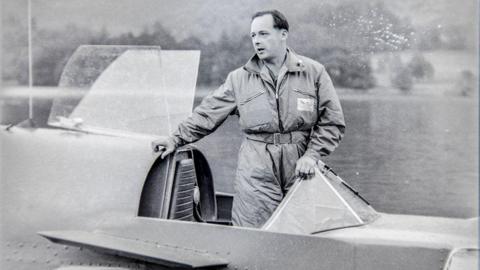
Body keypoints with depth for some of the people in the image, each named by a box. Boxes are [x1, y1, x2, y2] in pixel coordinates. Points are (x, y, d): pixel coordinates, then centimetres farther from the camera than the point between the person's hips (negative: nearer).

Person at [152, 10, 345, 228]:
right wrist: (177, 139, 0)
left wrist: (312, 155, -8)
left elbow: (332, 122, 3)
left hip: (301, 170, 0)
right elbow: (208, 113, 9)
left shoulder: (313, 72, 4)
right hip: (256, 171, 0)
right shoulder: (239, 79, 9)